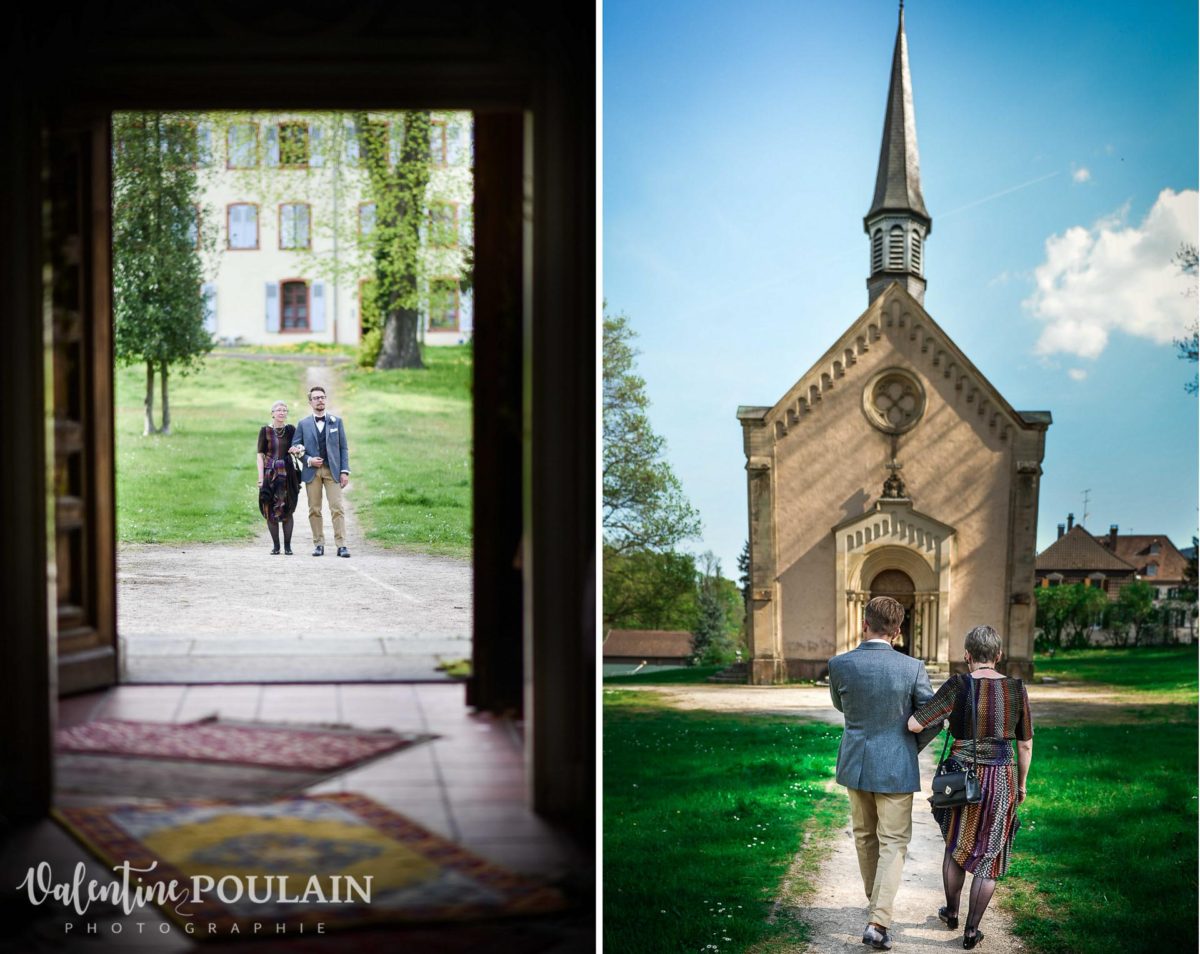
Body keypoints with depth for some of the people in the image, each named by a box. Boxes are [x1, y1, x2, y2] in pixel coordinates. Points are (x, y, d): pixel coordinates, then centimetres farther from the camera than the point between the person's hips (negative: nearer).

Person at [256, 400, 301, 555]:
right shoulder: (265, 430, 0)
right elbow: (260, 454, 0)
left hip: (288, 474, 1)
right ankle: (276, 545, 9)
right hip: (270, 473, -1)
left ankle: (287, 545, 7)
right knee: (270, 510, 1)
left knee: (287, 510, 1)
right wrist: (261, 476, -7)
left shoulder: (291, 430, 5)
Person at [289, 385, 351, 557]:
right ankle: (318, 544, 8)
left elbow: (343, 448, 7)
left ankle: (341, 545, -11)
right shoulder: (303, 424, 9)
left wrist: (345, 471, -2)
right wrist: (308, 460, -7)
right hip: (312, 471, 1)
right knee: (314, 510, 2)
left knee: (337, 508, -9)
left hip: (332, 470, -1)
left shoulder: (337, 421, 10)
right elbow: (294, 447, 9)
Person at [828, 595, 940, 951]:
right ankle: (878, 922, -6)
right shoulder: (912, 668, -16)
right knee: (893, 843, 5)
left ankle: (877, 903, 37)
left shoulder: (839, 665, -11)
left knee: (865, 837, 20)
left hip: (855, 764, 3)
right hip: (895, 767, -3)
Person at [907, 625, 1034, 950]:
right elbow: (1025, 744, 2)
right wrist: (1021, 783, 15)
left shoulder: (958, 686, -13)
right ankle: (971, 931, 13)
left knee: (956, 843, 22)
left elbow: (915, 724, -17)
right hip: (1002, 780, 1)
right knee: (989, 855, 12)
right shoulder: (1017, 689, -5)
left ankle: (952, 912, 36)